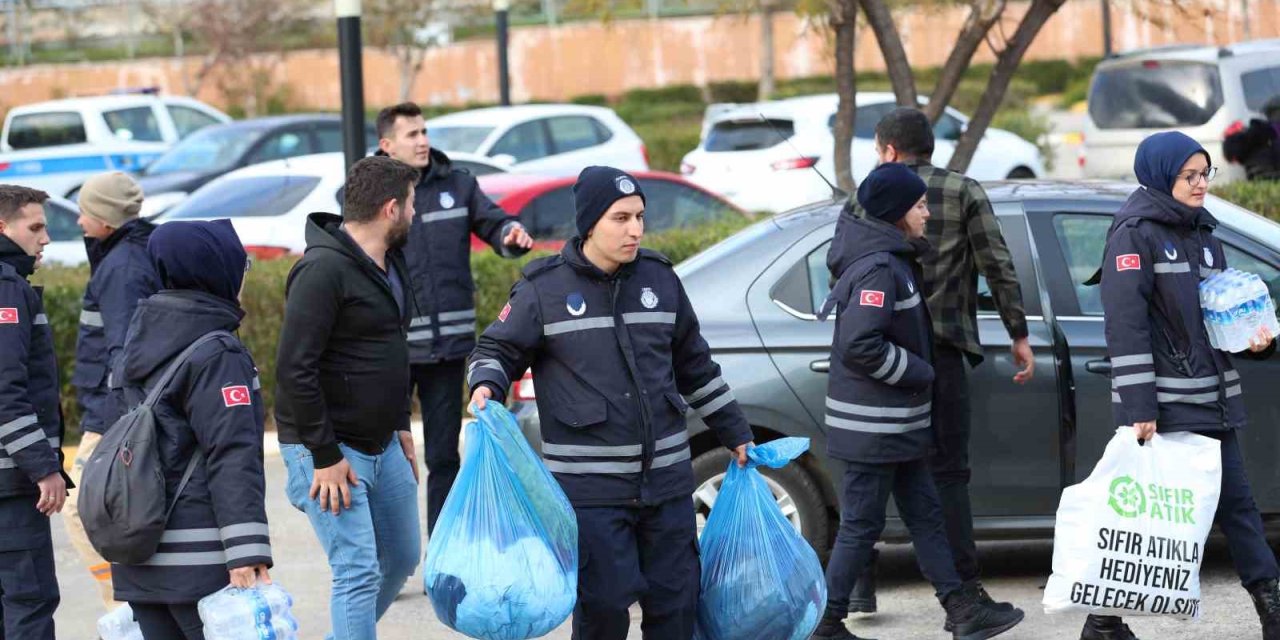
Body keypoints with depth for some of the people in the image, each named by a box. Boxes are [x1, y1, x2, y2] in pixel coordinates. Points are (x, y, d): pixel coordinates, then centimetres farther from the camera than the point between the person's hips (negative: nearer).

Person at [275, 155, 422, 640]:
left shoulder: (390, 263, 9)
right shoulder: (324, 270, -20)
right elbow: (294, 369, -23)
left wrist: (401, 425, 18)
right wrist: (325, 456, -22)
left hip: (382, 444, 9)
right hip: (329, 450, -9)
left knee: (401, 558, 18)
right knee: (359, 572, -11)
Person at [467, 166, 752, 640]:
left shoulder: (660, 279, 9)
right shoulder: (545, 288, -4)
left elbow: (694, 365, 20)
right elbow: (499, 348, 5)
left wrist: (735, 433, 24)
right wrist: (486, 386, -17)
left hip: (666, 479, 4)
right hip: (589, 488, -4)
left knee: (677, 601, 7)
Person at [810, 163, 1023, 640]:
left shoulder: (893, 260, 12)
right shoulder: (878, 269, -20)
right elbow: (860, 344, -28)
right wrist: (918, 372, -16)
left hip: (900, 422, 10)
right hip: (872, 425, -10)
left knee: (925, 515, 12)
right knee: (861, 525, -2)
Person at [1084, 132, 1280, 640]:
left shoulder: (1202, 234, 15)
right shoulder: (1135, 233, -9)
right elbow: (1124, 325, -16)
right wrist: (1138, 408, -21)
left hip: (1212, 401, 8)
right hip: (1162, 405, -8)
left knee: (1236, 503, 9)